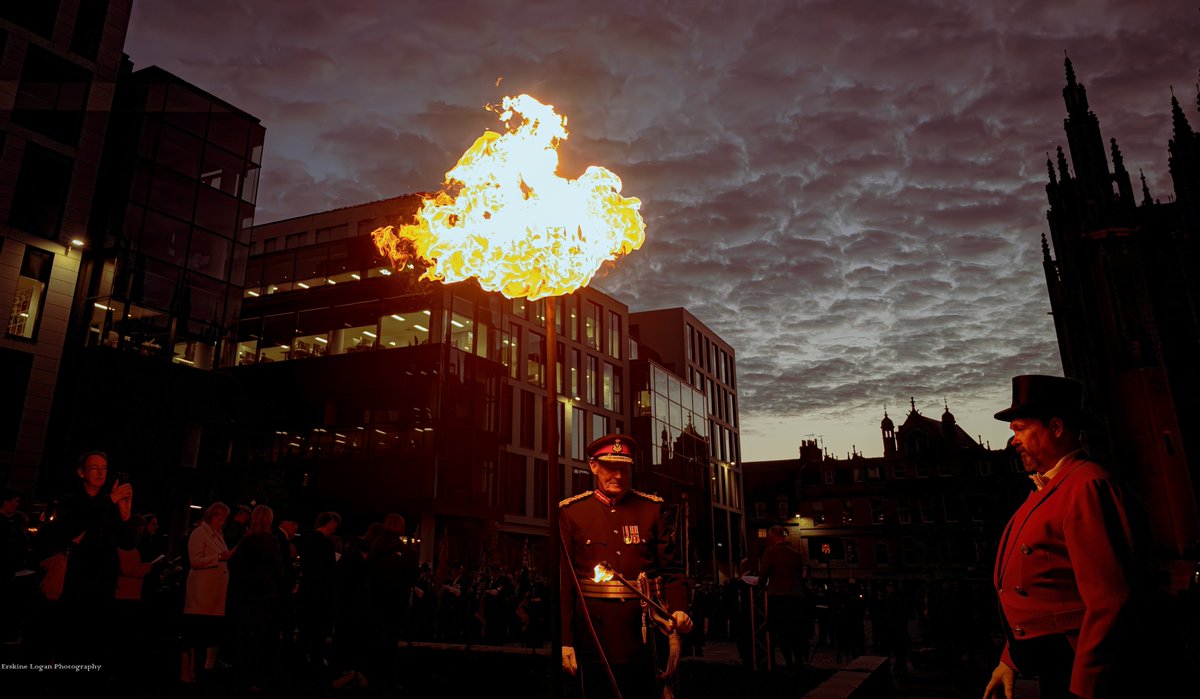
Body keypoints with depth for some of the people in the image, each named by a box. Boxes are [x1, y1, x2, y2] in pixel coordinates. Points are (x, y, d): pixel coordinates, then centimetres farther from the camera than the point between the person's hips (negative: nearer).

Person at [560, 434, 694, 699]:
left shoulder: (651, 509, 5)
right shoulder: (571, 513, 0)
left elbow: (671, 568, 4)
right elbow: (563, 580, -3)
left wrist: (679, 611, -13)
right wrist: (565, 640, -7)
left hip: (642, 637, 1)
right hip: (595, 636, -1)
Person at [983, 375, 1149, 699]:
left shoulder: (1085, 487, -18)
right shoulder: (1046, 489, 11)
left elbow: (1108, 601, -24)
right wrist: (1009, 660, 16)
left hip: (1078, 671, -9)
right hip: (1050, 669, 9)